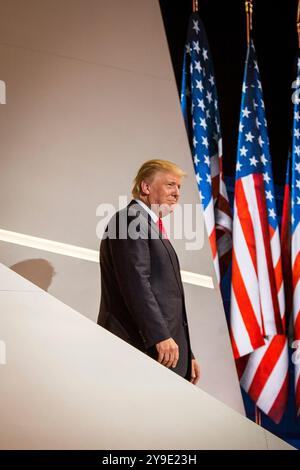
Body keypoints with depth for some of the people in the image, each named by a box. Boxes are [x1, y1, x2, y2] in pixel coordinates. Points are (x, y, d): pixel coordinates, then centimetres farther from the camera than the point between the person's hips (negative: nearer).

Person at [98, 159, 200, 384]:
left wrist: (186, 354, 21)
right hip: (143, 349, -9)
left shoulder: (154, 229, 24)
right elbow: (135, 281, -18)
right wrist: (160, 336, -24)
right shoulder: (130, 220, -5)